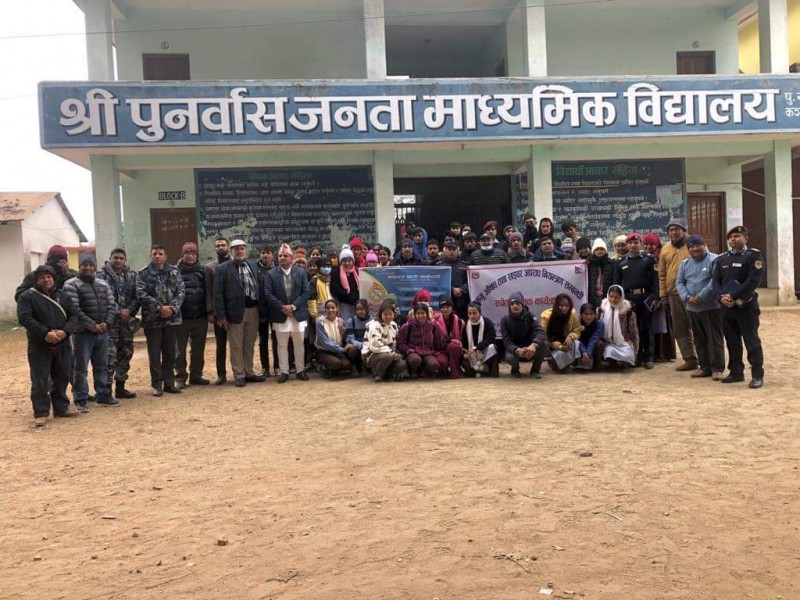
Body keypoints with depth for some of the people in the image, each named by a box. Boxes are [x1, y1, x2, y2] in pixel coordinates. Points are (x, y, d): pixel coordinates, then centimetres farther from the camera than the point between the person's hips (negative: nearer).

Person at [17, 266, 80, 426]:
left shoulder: (62, 296, 12)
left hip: (62, 345, 4)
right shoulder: (27, 296, -3)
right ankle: (41, 413, 5)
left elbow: (73, 315, 6)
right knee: (40, 380, -2)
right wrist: (45, 333, -23)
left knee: (62, 378, 11)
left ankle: (61, 408, 23)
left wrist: (65, 331, -13)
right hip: (39, 345, -4)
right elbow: (24, 318, -15)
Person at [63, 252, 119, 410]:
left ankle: (103, 395, 22)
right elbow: (74, 309, -15)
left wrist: (107, 323, -8)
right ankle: (81, 400, 7)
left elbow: (111, 305, 8)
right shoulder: (71, 285, -5)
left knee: (102, 366, 12)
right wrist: (90, 325, -18)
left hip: (102, 332, 5)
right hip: (83, 333, -5)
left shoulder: (103, 284, 13)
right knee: (80, 368, 0)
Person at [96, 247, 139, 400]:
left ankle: (120, 388, 23)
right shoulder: (101, 275, -4)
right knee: (109, 355, -9)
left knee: (125, 353, 12)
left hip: (127, 320, 5)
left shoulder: (132, 275, 10)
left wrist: (129, 310, -12)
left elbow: (137, 295, 5)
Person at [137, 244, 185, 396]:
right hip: (152, 319, -2)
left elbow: (181, 292, 1)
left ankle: (169, 383, 18)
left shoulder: (174, 272, 6)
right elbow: (141, 294, -10)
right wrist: (160, 307, -17)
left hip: (172, 318, 2)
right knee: (154, 354, 3)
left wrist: (172, 308, -14)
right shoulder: (144, 274, -1)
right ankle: (157, 385, 11)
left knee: (170, 353, 9)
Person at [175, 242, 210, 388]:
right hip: (181, 318, -3)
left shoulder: (203, 271, 7)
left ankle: (196, 376, 22)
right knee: (180, 350, 3)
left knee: (199, 350, 11)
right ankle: (180, 377, 13)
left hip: (200, 318, 3)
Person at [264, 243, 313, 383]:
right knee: (282, 345, 5)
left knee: (299, 344, 8)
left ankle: (300, 370, 18)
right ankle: (284, 372, 13)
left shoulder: (301, 273, 4)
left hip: (298, 314, 1)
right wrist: (282, 307, -15)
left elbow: (307, 292, -2)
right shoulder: (271, 274, 2)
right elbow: (268, 294, -6)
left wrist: (293, 306, -13)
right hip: (280, 315, -1)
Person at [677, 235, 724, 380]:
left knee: (714, 339, -1)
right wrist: (687, 297, -8)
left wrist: (700, 297, -19)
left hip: (712, 307, -6)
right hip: (692, 308, 6)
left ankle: (717, 368, 5)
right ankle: (704, 367, 21)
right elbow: (679, 282, 9)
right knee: (699, 339, 12)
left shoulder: (714, 260, -7)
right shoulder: (685, 263, 13)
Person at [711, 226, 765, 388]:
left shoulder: (754, 255, -3)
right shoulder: (722, 259, 14)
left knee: (751, 341, -2)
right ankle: (736, 372, 21)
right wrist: (721, 297, -12)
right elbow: (716, 280, 7)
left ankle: (757, 375, 4)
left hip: (747, 305, -5)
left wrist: (733, 296, -20)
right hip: (726, 307, 5)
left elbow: (753, 280, -15)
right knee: (732, 341, 11)